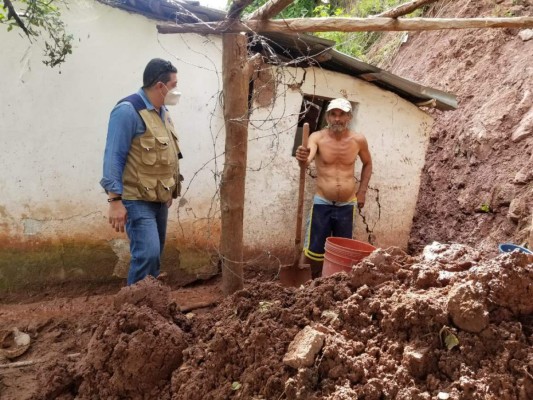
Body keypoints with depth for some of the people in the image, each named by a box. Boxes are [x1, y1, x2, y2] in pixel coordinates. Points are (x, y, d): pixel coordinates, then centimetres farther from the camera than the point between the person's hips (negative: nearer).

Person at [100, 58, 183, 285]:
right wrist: (115, 200, -21)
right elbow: (114, 157, -18)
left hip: (159, 198, 8)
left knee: (155, 253, 12)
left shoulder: (162, 111, 12)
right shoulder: (128, 110, -15)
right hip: (137, 200, -8)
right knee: (147, 253, -15)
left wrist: (169, 191, 21)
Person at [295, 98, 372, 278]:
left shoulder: (358, 140, -3)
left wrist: (362, 191, 9)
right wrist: (303, 158, -57)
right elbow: (308, 158, -33)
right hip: (322, 203, -2)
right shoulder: (318, 138, -11)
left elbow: (367, 164, 16)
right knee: (314, 249, 2)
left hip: (347, 205, 2)